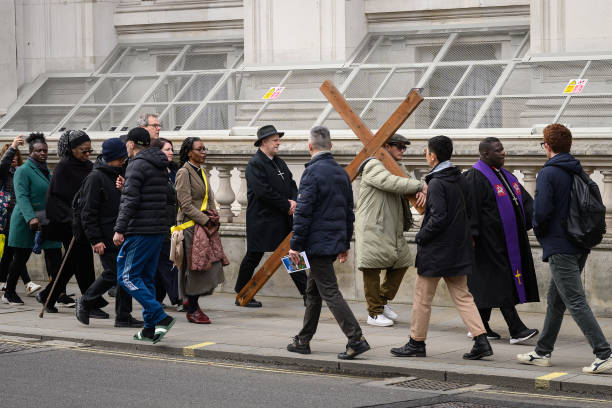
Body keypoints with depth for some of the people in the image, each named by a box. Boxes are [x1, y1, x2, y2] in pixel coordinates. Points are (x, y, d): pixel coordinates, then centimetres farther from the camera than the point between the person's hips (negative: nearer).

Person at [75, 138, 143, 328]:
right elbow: (88, 211, -12)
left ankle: (123, 316, 9)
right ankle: (85, 302, 13)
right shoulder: (95, 177, -9)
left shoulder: (121, 174, 15)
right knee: (112, 273, -8)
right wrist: (95, 239, -16)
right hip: (106, 237, -7)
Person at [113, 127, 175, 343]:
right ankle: (150, 329, 12)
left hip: (140, 231, -9)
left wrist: (120, 229, -17)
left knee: (127, 276, -6)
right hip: (159, 229, 9)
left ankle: (161, 317, -17)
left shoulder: (137, 165, -11)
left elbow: (130, 200, -17)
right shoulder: (161, 166, 16)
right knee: (146, 277, 13)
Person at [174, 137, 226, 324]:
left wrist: (213, 215, 1)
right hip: (191, 226, -8)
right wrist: (205, 220, -16)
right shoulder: (184, 173, -11)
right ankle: (192, 310, 2)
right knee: (194, 266, -5)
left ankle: (191, 300, 21)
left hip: (206, 225, 8)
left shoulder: (202, 172, 15)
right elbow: (186, 205, -16)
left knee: (208, 264, 7)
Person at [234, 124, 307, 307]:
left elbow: (292, 184, 17)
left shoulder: (279, 162, 15)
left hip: (283, 220, 8)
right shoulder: (255, 164, -12)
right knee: (254, 256, 1)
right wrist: (287, 205, -15)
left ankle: (306, 294, 5)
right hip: (261, 220, -8)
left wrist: (294, 201, -5)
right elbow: (264, 191, -21)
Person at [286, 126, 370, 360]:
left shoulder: (312, 173, -15)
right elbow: (349, 211, 17)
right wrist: (345, 244, 23)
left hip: (318, 243, -8)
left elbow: (303, 213, -18)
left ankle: (356, 339, -15)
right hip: (336, 241, 8)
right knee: (313, 290, 17)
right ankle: (303, 341, 24)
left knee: (330, 292, -8)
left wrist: (295, 245, -14)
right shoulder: (341, 173, 11)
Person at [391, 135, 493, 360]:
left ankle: (417, 342, 15)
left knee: (422, 298, 6)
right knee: (462, 296, 9)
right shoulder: (460, 180, 7)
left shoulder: (437, 183, -17)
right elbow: (468, 211, 13)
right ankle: (481, 340, -1)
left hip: (436, 250, -8)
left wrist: (421, 236, -10)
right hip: (458, 249, 8)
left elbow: (438, 218, -23)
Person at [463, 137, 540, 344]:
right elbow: (471, 208, -16)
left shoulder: (506, 176, 16)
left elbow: (526, 199, 16)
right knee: (501, 282, -10)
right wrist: (471, 235, -21)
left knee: (486, 284, 13)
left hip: (509, 239, 9)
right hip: (490, 240, -9)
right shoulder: (475, 177, -11)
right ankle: (516, 330, -14)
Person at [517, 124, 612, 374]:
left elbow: (541, 212, -20)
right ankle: (542, 353, 26)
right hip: (580, 247, 9)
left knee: (576, 302, -10)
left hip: (559, 248, -9)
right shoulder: (578, 173, 10)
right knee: (555, 300, 18)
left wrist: (539, 232, 0)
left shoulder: (548, 173, -13)